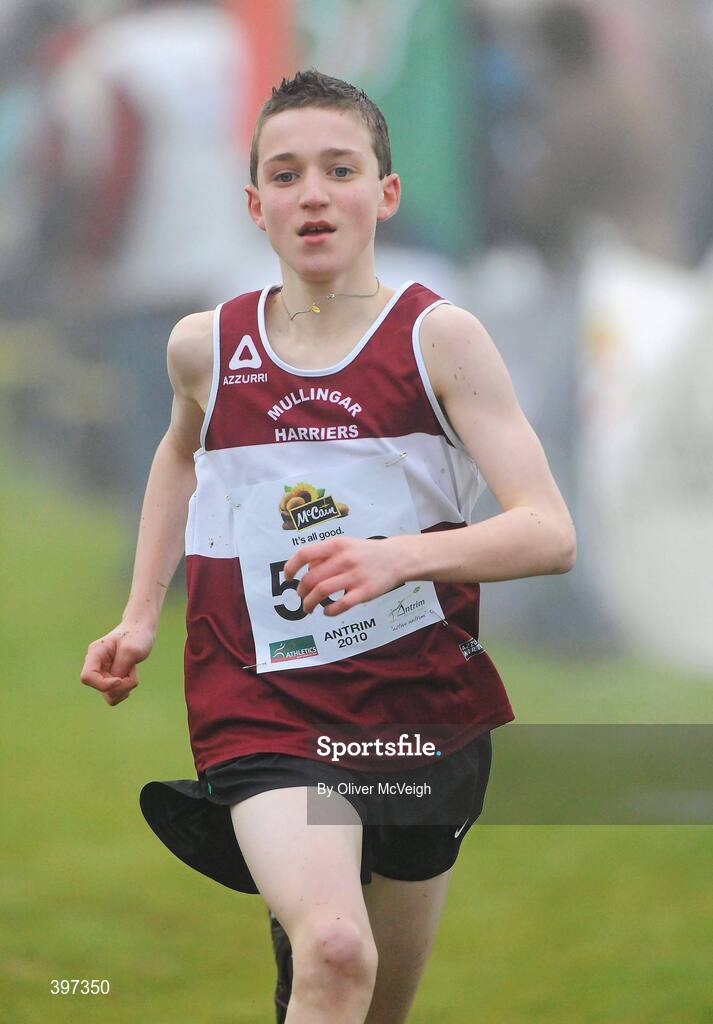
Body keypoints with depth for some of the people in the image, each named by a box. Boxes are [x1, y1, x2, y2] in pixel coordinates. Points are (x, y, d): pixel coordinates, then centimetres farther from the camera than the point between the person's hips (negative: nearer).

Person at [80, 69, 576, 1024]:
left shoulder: (439, 337, -8)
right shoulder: (208, 346, 0)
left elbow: (550, 532, -17)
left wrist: (403, 556, -33)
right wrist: (141, 614, 18)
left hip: (420, 706, 1)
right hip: (260, 704, -1)